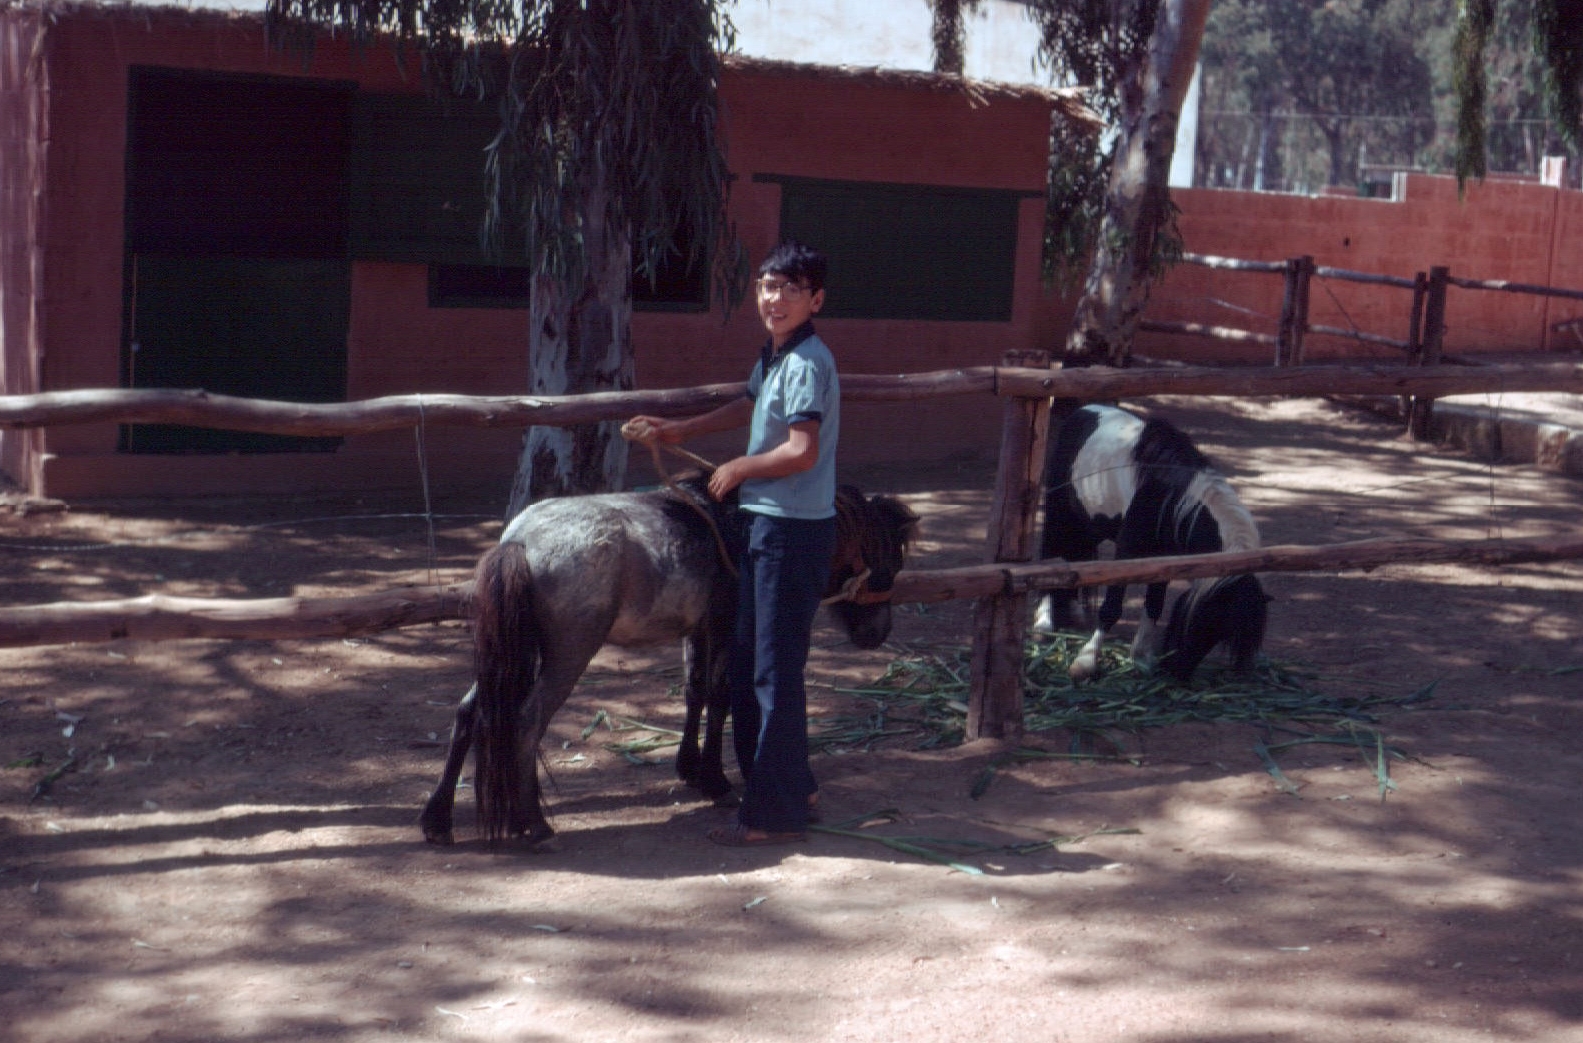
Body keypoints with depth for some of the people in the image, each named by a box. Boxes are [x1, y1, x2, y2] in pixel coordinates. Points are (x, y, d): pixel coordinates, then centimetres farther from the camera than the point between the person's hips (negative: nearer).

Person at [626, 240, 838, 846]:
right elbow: (748, 410, 33)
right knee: (748, 666, 17)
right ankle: (791, 786, 28)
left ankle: (775, 814, 3)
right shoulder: (773, 355, 13)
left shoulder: (808, 362, -17)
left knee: (775, 671, -5)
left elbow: (802, 451, -25)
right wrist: (679, 432, 33)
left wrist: (738, 469, -10)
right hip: (765, 524, 10)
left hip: (793, 529, -10)